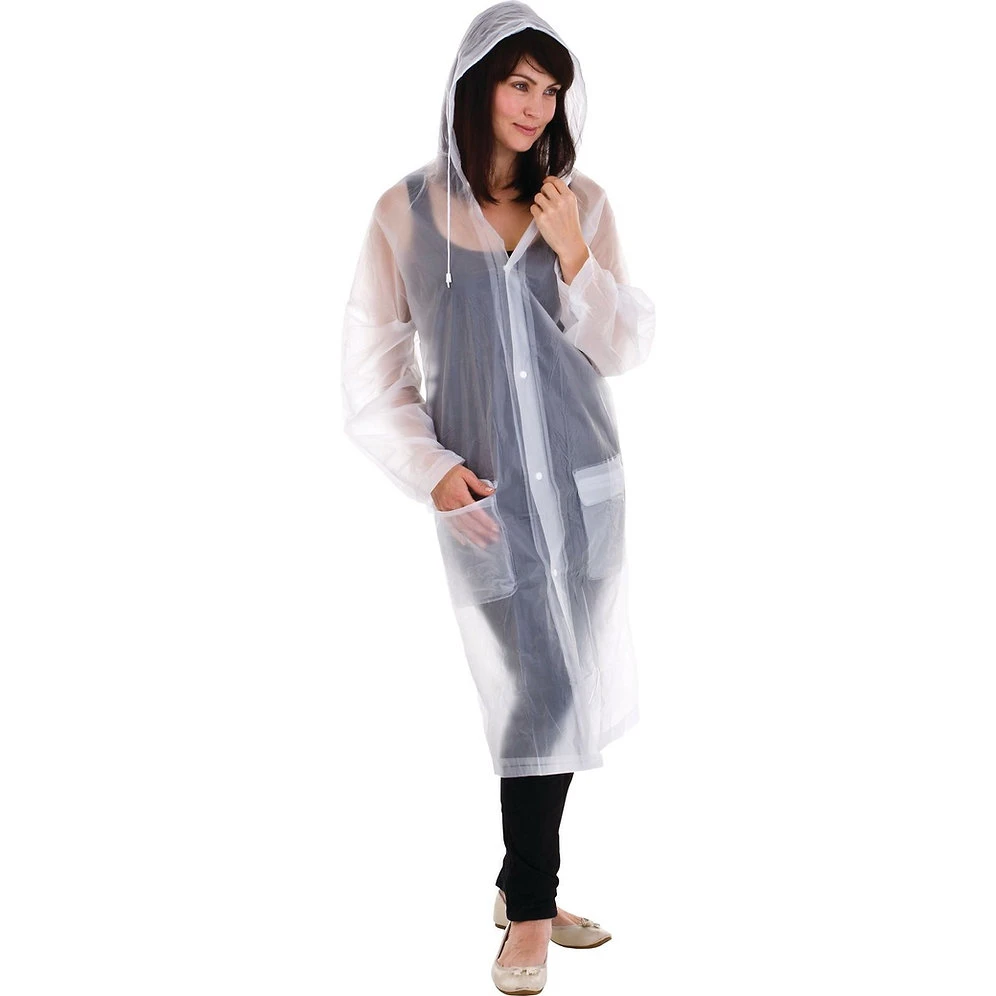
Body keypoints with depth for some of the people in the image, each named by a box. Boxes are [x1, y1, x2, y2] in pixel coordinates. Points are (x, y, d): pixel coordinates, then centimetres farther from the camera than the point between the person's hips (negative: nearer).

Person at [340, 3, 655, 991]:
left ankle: (525, 888, 25)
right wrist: (430, 468, -9)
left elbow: (627, 350, 2)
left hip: (581, 481, 3)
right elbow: (371, 363, 1)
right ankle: (530, 909, 13)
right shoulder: (407, 211, -2)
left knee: (566, 689, 8)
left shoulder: (583, 203, 4)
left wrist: (574, 257, -12)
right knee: (537, 693, -5)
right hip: (485, 493, -3)